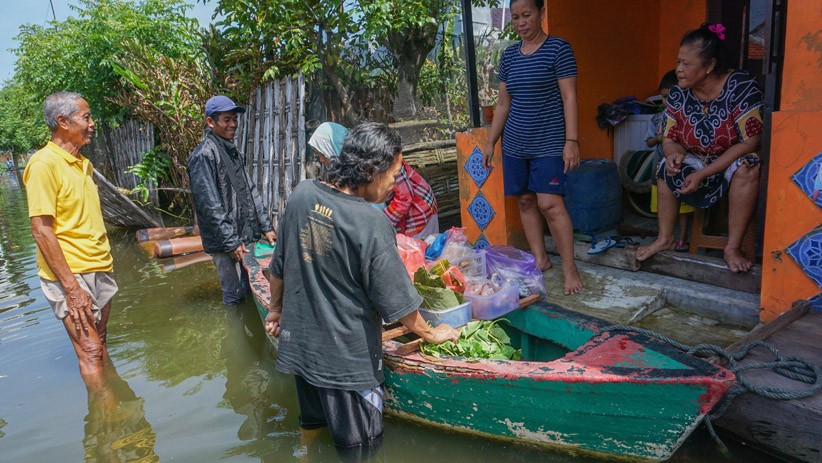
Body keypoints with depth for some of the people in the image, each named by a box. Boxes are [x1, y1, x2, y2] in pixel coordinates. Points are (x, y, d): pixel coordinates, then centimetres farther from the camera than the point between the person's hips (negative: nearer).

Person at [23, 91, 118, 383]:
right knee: (90, 351, -5)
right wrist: (71, 288, -21)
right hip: (69, 273, -7)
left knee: (98, 342, 16)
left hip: (100, 269, 8)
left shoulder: (83, 164, 11)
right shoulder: (44, 163, -14)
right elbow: (41, 231, -18)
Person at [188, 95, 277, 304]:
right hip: (225, 243, -8)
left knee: (250, 290, 15)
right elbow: (210, 206, -17)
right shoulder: (203, 155, -13)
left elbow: (250, 192, 13)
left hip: (248, 236, 8)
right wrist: (231, 242, -17)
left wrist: (265, 227, 7)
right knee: (234, 295, 1)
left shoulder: (234, 152, 13)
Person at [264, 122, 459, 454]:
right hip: (347, 358, -6)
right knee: (359, 446, 15)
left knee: (311, 424, 30)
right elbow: (397, 302, -16)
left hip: (299, 342, 7)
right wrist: (431, 334, 1)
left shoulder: (301, 195, -7)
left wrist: (276, 307, 22)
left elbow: (278, 266, 5)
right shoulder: (371, 223, -25)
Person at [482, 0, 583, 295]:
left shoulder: (559, 49, -4)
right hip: (515, 144, 6)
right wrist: (490, 142, 12)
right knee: (525, 201, 7)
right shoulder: (508, 55, 11)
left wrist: (571, 141, -15)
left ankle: (569, 267, -1)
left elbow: (569, 98, -8)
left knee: (550, 203, -13)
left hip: (549, 143, -5)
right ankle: (540, 259, 20)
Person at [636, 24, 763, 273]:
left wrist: (703, 174, -32)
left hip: (734, 161, -4)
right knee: (667, 167, -18)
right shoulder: (678, 94, -10)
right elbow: (669, 140, -4)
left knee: (747, 168, -34)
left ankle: (733, 247, -25)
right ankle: (665, 238, -8)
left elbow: (750, 142, -26)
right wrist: (674, 154, -30)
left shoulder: (741, 87, -23)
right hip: (698, 161, 5)